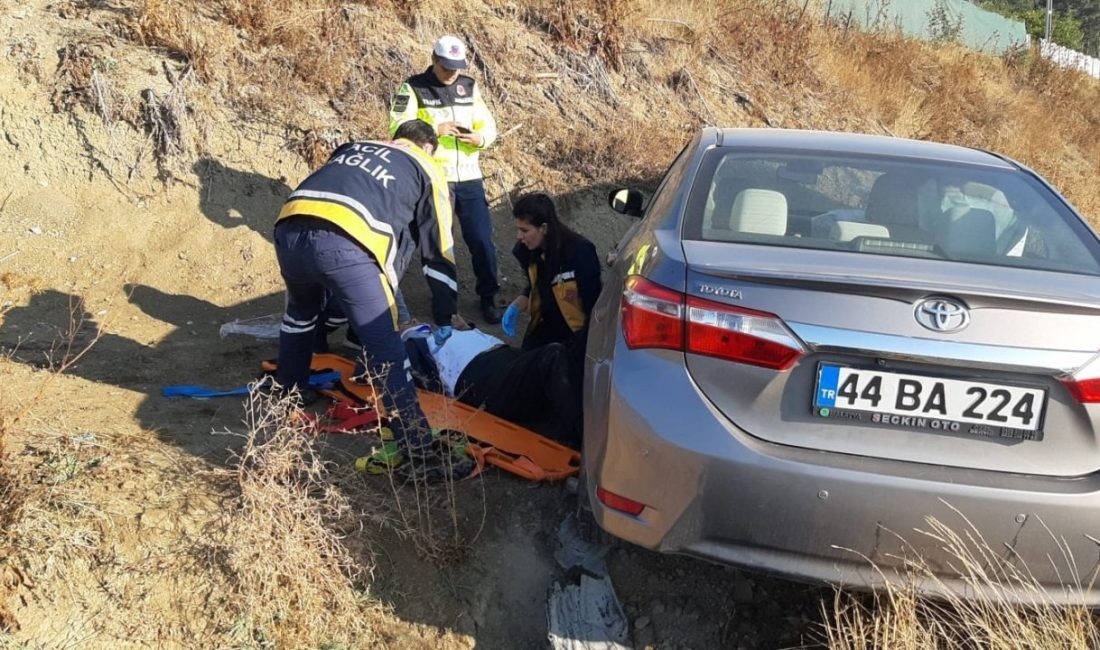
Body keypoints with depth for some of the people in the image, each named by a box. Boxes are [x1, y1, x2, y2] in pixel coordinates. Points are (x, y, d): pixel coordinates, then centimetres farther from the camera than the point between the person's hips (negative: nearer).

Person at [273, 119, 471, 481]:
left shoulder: (354, 148, 37)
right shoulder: (425, 170, 23)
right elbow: (438, 250, 23)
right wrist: (445, 318, 32)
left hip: (290, 229, 6)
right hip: (345, 244, -5)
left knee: (300, 316, 33)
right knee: (386, 351, -2)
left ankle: (286, 397, 51)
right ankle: (420, 454, -3)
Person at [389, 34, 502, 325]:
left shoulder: (469, 86, 10)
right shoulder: (413, 88, -2)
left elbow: (488, 124, 10)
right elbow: (399, 129, -11)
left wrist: (479, 138, -13)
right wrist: (435, 129, -23)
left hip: (469, 178, 3)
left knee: (482, 239, 3)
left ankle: (488, 298, 17)